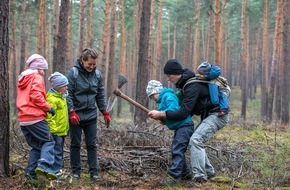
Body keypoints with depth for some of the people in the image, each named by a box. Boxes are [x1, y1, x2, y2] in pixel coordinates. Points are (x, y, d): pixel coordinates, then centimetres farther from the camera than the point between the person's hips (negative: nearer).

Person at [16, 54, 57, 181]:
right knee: (48, 142, -5)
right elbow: (36, 96, -17)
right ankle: (44, 166, -25)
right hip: (35, 118, -8)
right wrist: (48, 107, -10)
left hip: (23, 119, 8)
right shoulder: (37, 78, -4)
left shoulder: (22, 79, 23)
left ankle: (31, 171, 5)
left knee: (36, 146, 14)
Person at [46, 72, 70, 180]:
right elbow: (49, 115, -23)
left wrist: (66, 127, 25)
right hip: (56, 131, -10)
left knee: (59, 150, 16)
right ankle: (56, 171, -3)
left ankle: (58, 169, 24)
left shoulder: (61, 97, 16)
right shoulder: (52, 99, -17)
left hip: (62, 130, 10)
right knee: (56, 150, -7)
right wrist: (53, 129, -26)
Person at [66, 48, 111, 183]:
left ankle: (94, 172, 9)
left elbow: (100, 95, 8)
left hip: (91, 116, 3)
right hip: (76, 115, -3)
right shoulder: (73, 73, -11)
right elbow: (68, 94, -12)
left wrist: (105, 112, 7)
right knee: (75, 144, 6)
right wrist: (72, 112, -17)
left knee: (92, 145, 5)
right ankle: (76, 171, 16)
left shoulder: (97, 74, 0)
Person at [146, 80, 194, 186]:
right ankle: (185, 173, 25)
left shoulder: (168, 96, -13)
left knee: (177, 151, -15)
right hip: (179, 127, 11)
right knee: (176, 151, 15)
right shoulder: (163, 99, 17)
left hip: (184, 126, -11)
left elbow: (174, 109, -30)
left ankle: (174, 176, -19)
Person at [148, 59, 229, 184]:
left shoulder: (192, 86, -22)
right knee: (195, 141, 10)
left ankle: (199, 176, -26)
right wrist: (166, 117, 6)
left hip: (218, 114, -10)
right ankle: (209, 172, 17)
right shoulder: (186, 83, 10)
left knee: (195, 140, -22)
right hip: (210, 114, 10)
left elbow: (184, 112, -26)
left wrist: (161, 114, -24)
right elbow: (188, 109, 17)